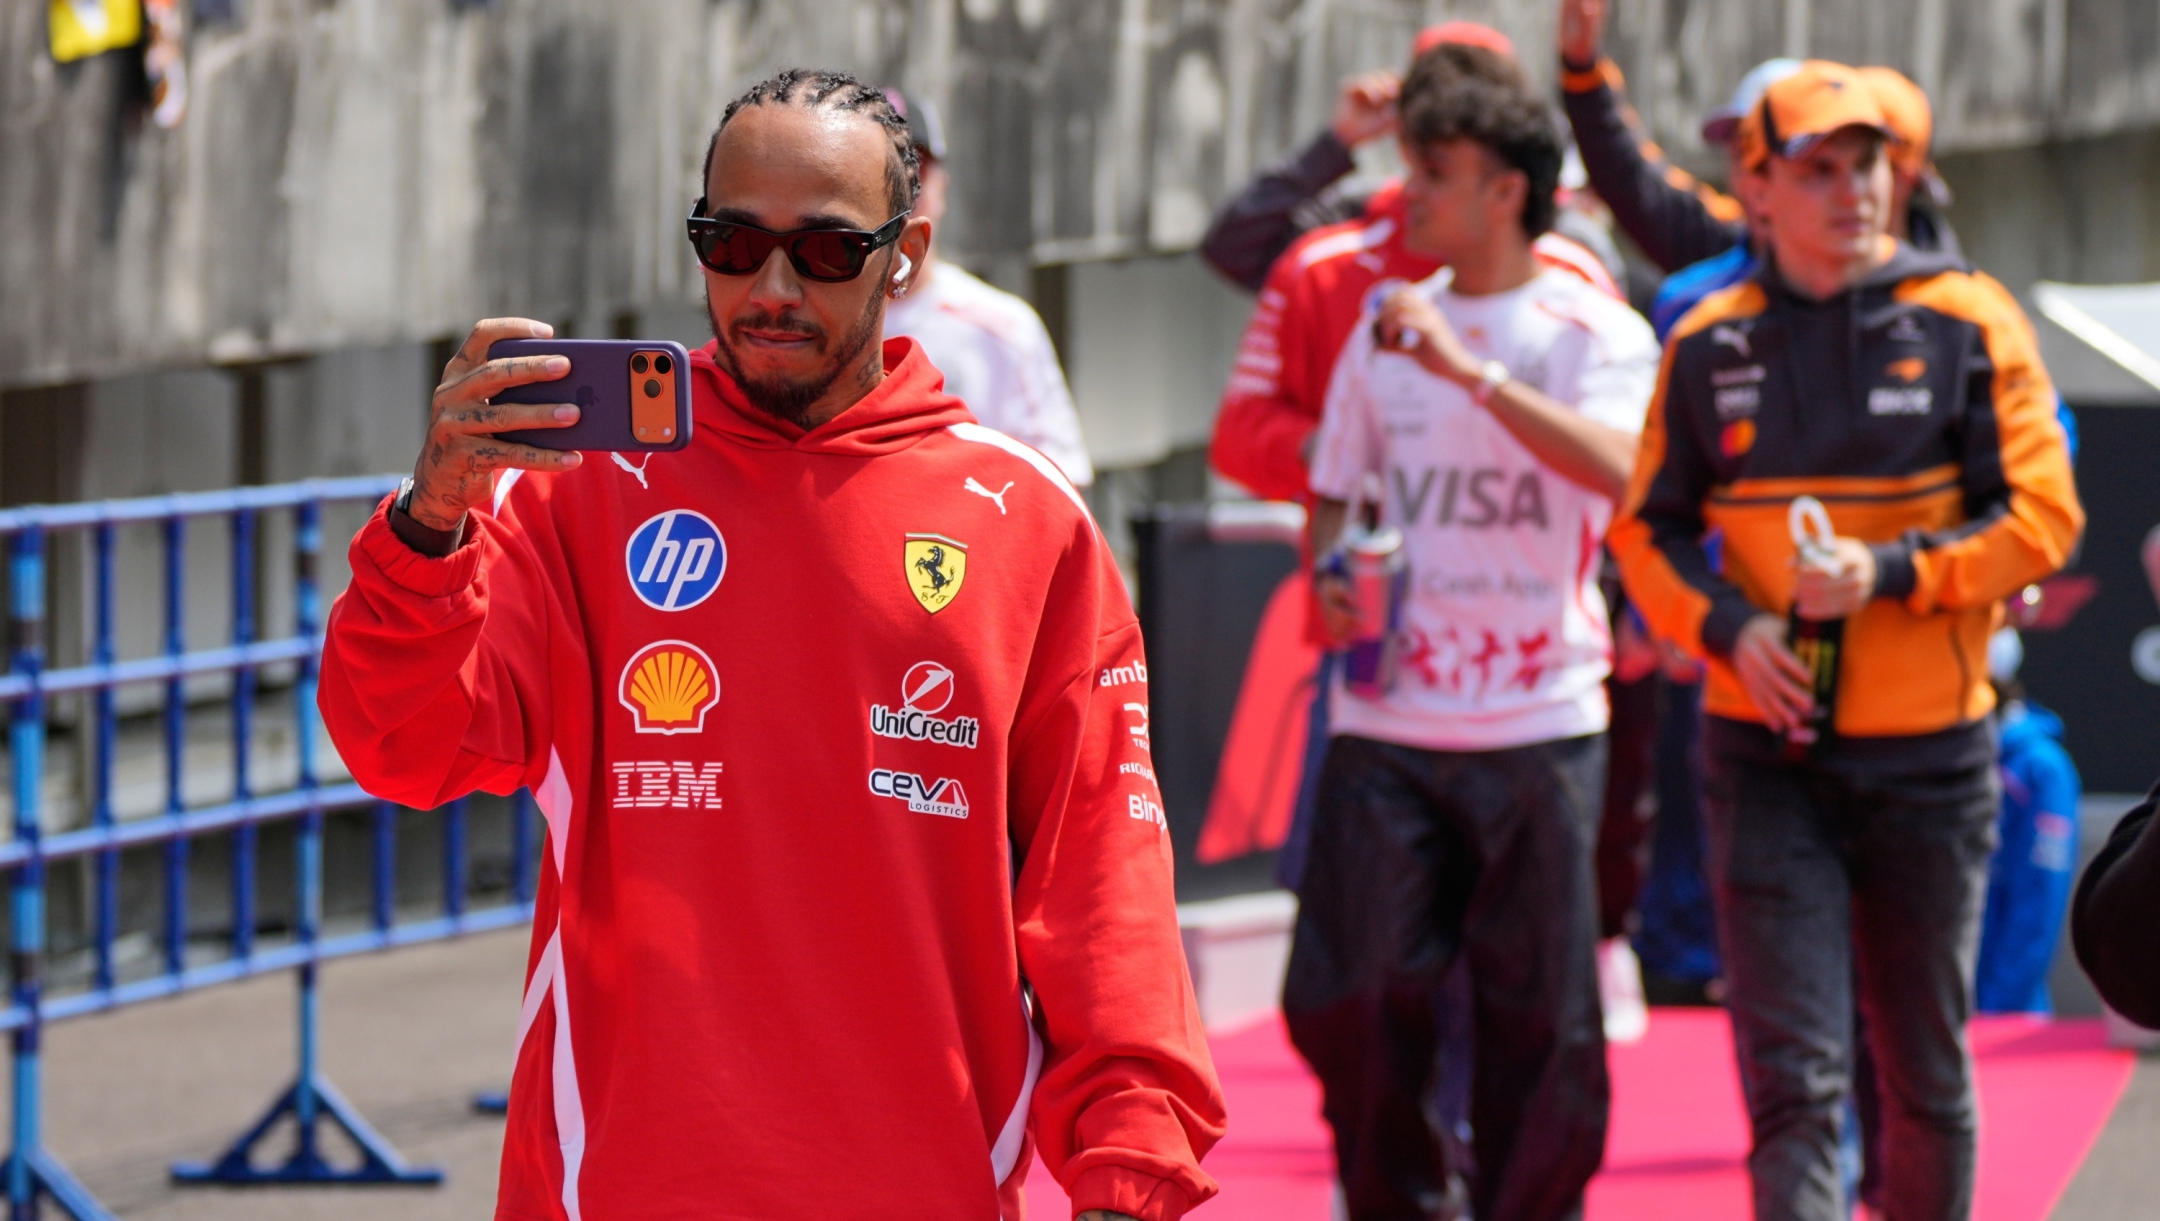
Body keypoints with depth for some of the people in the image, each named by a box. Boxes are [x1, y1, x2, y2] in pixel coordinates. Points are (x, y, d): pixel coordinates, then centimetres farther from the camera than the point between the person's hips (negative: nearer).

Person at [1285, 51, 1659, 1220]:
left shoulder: (1593, 332, -1)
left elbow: (1615, 467, -20)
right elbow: (1334, 492, 20)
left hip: (1540, 718, -3)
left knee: (1537, 1011, 0)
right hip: (1387, 717, 3)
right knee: (1346, 993, -4)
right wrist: (1328, 579, -2)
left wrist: (1468, 368, -25)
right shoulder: (1384, 328, 12)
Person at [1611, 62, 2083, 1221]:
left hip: (1929, 751, 0)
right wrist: (1728, 628, -10)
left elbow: (2040, 515, -4)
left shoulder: (1966, 321, -2)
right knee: (1793, 1073, -9)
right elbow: (1646, 527, 9)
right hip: (1765, 748, 0)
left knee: (1925, 1069, 12)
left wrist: (1892, 573, -19)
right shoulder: (1711, 343, 4)